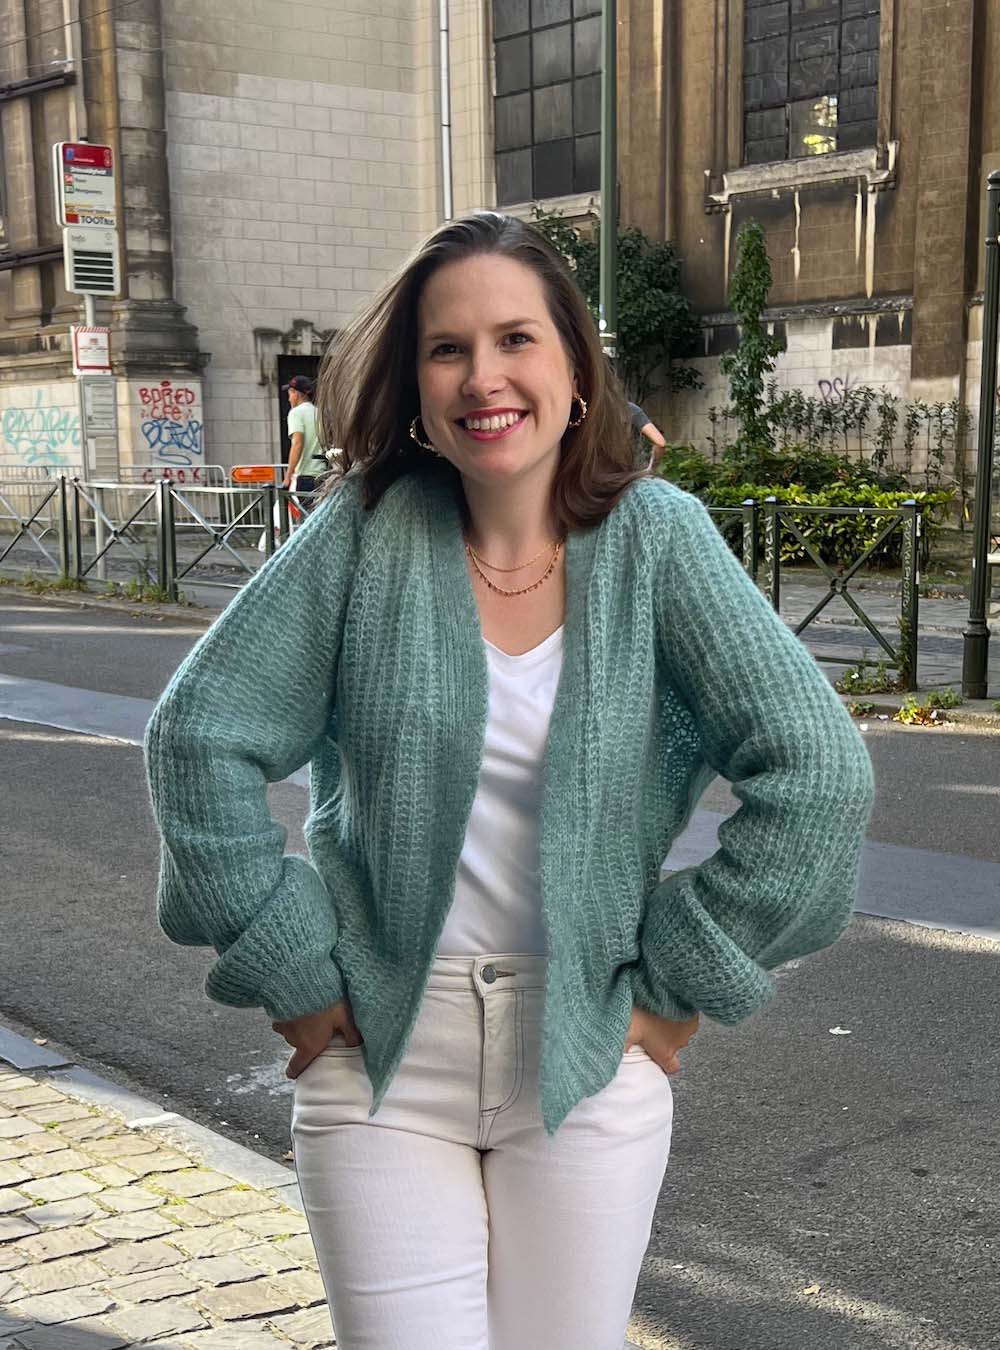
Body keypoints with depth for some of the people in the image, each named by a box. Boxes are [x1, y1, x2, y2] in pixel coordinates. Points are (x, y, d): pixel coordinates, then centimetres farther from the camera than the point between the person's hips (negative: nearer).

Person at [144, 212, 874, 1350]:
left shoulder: (655, 537, -8)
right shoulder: (368, 530, -7)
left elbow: (815, 771, -10)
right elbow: (202, 741, -5)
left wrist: (679, 985, -8)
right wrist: (291, 973, -5)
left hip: (589, 1055, 1)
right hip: (380, 1056, 0)